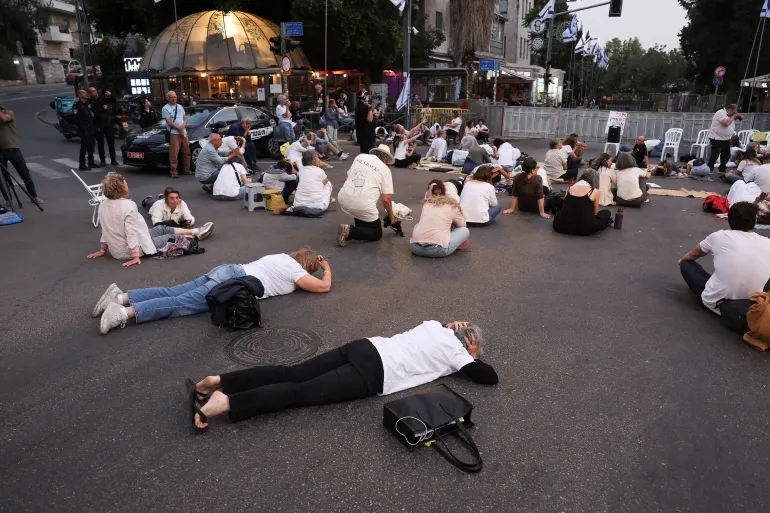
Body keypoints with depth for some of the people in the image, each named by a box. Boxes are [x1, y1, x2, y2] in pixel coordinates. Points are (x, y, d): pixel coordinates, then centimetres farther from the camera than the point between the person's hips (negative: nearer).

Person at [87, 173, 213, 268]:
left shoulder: (103, 205, -1)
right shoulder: (128, 205, -26)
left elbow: (105, 230, 8)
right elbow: (131, 232, -26)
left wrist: (102, 250, 19)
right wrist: (135, 256, -23)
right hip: (128, 251, -9)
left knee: (163, 228, 19)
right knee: (171, 237, 12)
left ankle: (194, 231, 32)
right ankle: (196, 235, 34)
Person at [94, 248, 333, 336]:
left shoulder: (284, 257, 26)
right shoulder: (295, 269, 2)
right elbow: (324, 286, 0)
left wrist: (315, 260, 47)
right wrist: (328, 270, 22)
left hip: (229, 271, 8)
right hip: (234, 283, -8)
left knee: (172, 294, 2)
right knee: (181, 303, -17)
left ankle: (121, 297, -5)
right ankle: (124, 313, -28)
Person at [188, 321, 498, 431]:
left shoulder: (436, 326, 25)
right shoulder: (455, 350, 7)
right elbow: (490, 377, 10)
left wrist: (454, 327, 41)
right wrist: (471, 358, 25)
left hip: (366, 347, 7)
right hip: (372, 376, -7)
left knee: (292, 374, 1)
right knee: (302, 392, -14)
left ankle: (217, 382, -6)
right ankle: (223, 402, -26)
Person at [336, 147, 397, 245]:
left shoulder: (360, 157, 15)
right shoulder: (385, 169, 4)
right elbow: (386, 199, 1)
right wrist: (391, 218, 14)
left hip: (343, 199, 5)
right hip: (363, 205, -5)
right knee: (377, 233, 13)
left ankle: (360, 228, 27)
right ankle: (350, 231, -9)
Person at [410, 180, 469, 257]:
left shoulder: (427, 202, 20)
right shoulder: (452, 205, 11)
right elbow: (462, 225, 25)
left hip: (415, 247, 3)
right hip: (437, 250, -3)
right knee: (465, 230, 17)